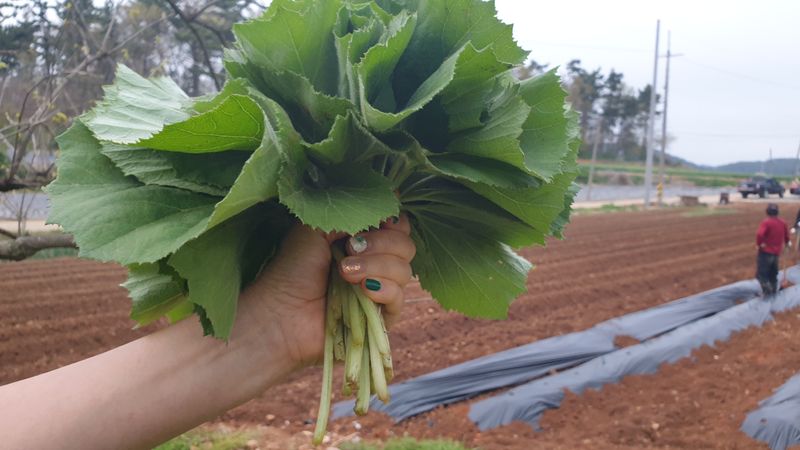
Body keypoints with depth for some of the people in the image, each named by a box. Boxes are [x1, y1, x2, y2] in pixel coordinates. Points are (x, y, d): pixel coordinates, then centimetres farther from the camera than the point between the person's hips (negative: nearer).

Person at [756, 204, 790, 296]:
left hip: (766, 251, -7)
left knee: (761, 273, -4)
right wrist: (787, 242, 40)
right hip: (777, 252, 7)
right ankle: (773, 290, 28)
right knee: (773, 273, 21)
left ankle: (767, 289, -17)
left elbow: (760, 234, -30)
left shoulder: (766, 222, -16)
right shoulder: (782, 222, 6)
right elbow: (786, 234, 21)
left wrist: (758, 244, -14)